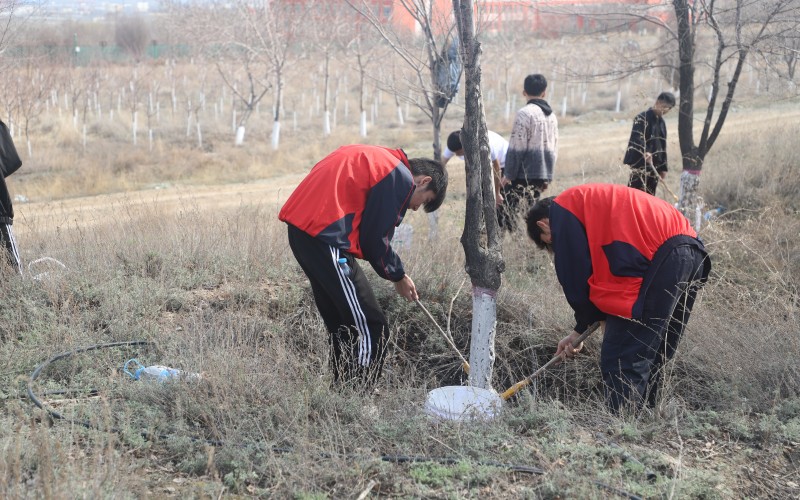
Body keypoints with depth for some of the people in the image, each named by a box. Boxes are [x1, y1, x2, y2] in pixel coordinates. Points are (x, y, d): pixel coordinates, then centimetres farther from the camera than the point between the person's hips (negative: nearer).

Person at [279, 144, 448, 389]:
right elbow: (375, 238, -5)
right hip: (324, 234, -10)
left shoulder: (378, 159, 23)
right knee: (372, 328, -3)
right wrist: (398, 276, 11)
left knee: (341, 324, 19)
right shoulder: (401, 178, -4)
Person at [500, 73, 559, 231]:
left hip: (524, 175, -7)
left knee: (507, 212, -4)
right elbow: (554, 148, 16)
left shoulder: (525, 113, -11)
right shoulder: (552, 116, 12)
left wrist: (508, 174, -8)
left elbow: (517, 148, -14)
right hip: (542, 175, 7)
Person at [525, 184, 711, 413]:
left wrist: (583, 325, 18)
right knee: (651, 357, 19)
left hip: (662, 259, -10)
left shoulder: (562, 209, 6)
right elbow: (604, 271, 30)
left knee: (619, 360, -6)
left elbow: (574, 275, 2)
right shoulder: (592, 200, 32)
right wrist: (579, 332, 29)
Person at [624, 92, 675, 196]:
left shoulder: (661, 122, 16)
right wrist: (645, 151, -42)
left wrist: (663, 167, 18)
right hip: (639, 164, -8)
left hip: (655, 166, 8)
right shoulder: (642, 118, -9)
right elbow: (636, 138, -24)